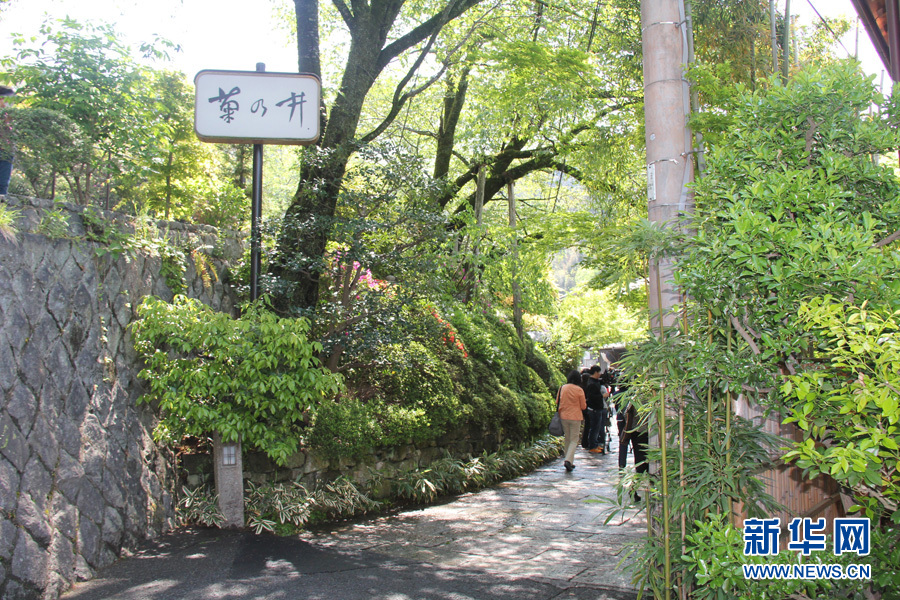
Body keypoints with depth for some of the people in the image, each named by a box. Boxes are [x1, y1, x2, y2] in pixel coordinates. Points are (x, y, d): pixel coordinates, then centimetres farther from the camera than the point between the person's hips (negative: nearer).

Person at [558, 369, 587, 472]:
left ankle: (569, 462, 18)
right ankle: (569, 460, -16)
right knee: (574, 440, 2)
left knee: (567, 439, 15)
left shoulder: (562, 388, 0)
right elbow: (583, 406, -4)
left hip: (564, 416, 4)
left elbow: (557, 402, 8)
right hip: (575, 417, -4)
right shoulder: (579, 390, -10)